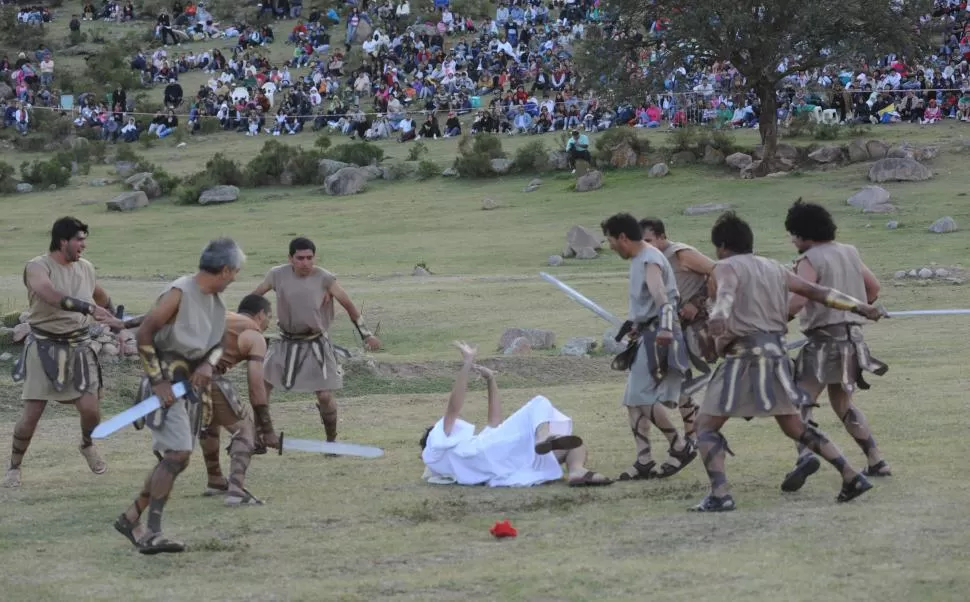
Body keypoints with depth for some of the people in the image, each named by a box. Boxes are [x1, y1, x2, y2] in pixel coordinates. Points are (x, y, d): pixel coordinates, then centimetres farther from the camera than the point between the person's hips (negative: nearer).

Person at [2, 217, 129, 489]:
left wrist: (113, 320, 29)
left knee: (90, 408, -6)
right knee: (32, 412, -6)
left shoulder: (85, 268, 5)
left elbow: (102, 298, 26)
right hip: (45, 347, -4)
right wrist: (89, 308, -39)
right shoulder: (37, 268, -13)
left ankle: (88, 446, 27)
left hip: (79, 347, 4)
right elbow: (52, 296, -32)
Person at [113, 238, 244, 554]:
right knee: (177, 453, -18)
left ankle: (131, 518, 21)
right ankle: (152, 533, -16)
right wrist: (157, 381, -19)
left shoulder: (216, 300, 9)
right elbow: (143, 335, -17)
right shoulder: (179, 294, -16)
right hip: (167, 383, -9)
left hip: (192, 383, 9)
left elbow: (218, 343, 14)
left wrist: (209, 364, -9)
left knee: (176, 458, 9)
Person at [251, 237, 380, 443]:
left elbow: (348, 304, -8)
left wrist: (366, 334, -10)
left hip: (316, 346, -2)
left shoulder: (324, 279, -16)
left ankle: (332, 440, 19)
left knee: (324, 396, -3)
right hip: (287, 343, 2)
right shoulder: (278, 275, -10)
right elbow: (254, 297, 4)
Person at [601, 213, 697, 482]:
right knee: (633, 401, 8)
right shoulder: (638, 259, 14)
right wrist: (633, 323, 39)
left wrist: (665, 329, -46)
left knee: (642, 397, -14)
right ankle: (644, 462, 8)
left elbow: (660, 295, -33)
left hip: (658, 335, -10)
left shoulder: (650, 260, -16)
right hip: (645, 335, 10)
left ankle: (682, 447, -3)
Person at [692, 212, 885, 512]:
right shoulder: (773, 268, 18)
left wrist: (717, 317, -45)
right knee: (794, 426, 21)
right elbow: (818, 292, 16)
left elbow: (726, 293, -25)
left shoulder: (726, 267, -1)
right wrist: (860, 307, 20)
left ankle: (720, 494, -18)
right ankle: (851, 476, 12)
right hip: (776, 353, 7)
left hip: (744, 356, -7)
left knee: (707, 427, 1)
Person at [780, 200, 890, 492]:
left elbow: (798, 300, -24)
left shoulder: (810, 261, -11)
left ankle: (805, 455, -34)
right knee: (843, 405, 22)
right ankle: (876, 461, 21)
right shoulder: (849, 253, 12)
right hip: (852, 338, 8)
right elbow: (873, 287, 22)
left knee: (801, 402, -10)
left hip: (824, 340, -8)